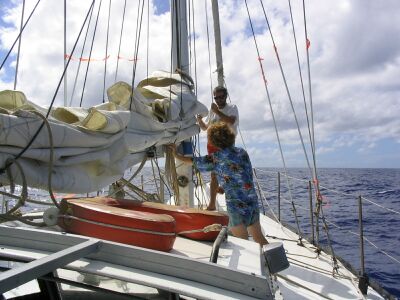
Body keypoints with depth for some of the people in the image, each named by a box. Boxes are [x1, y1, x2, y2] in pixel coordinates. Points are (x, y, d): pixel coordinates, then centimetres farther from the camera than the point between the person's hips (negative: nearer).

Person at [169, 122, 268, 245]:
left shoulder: (215, 158, -6)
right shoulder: (242, 152, 8)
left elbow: (193, 161, 6)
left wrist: (176, 154, 23)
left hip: (236, 205, -6)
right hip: (253, 201, 7)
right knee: (259, 238, 20)